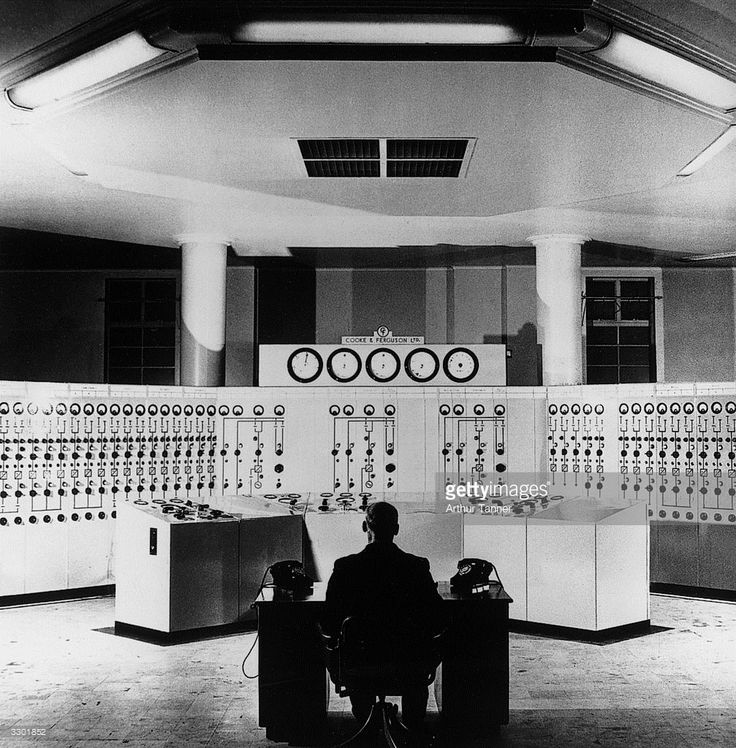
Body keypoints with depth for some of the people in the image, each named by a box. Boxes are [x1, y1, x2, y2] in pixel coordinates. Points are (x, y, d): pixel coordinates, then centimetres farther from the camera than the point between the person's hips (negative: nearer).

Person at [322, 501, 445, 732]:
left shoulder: (344, 567, -15)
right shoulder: (417, 567, -14)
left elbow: (329, 625, -10)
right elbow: (437, 622, -9)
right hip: (407, 663, 0)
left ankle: (363, 722, 49)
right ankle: (413, 726, 46)